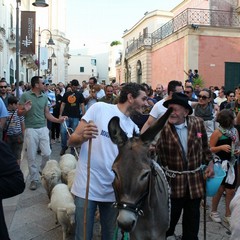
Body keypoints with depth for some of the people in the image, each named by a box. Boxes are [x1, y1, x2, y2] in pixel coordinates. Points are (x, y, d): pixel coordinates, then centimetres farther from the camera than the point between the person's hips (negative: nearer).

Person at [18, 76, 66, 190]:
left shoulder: (44, 97, 8)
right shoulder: (25, 95, -4)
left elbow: (47, 114, 11)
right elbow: (19, 113, -2)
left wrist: (57, 120, -3)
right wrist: (25, 110, -24)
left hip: (43, 129, 3)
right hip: (30, 130, -3)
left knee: (47, 154, 1)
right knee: (32, 156, 3)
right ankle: (34, 179, 17)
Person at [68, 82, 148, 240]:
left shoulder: (134, 128, 10)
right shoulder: (99, 108, -4)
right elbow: (72, 141, -5)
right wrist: (83, 137, -27)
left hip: (113, 190, 4)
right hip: (87, 187, -4)